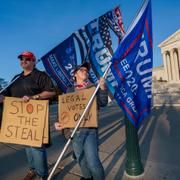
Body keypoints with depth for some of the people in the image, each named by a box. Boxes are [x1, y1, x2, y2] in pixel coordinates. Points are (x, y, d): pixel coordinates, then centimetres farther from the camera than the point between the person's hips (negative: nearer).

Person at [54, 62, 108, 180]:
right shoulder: (70, 90, 9)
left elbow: (102, 103, -7)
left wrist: (103, 89, -22)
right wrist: (60, 122, -5)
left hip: (90, 128, -3)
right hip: (75, 129, 3)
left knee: (92, 161, -8)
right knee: (81, 159, 18)